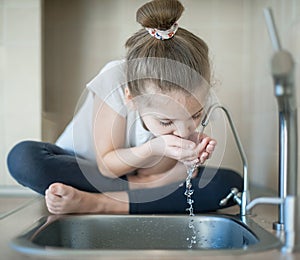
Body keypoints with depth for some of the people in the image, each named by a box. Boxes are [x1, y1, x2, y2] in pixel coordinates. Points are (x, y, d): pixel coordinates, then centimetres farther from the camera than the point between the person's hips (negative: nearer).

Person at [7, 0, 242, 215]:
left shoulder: (190, 100, -21)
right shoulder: (116, 81, -29)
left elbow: (149, 177, -18)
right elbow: (107, 166, -22)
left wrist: (189, 160, -37)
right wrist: (153, 148, -39)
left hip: (134, 177, 2)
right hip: (80, 166, -1)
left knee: (231, 183, -21)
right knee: (23, 157, -33)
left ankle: (92, 203, -28)